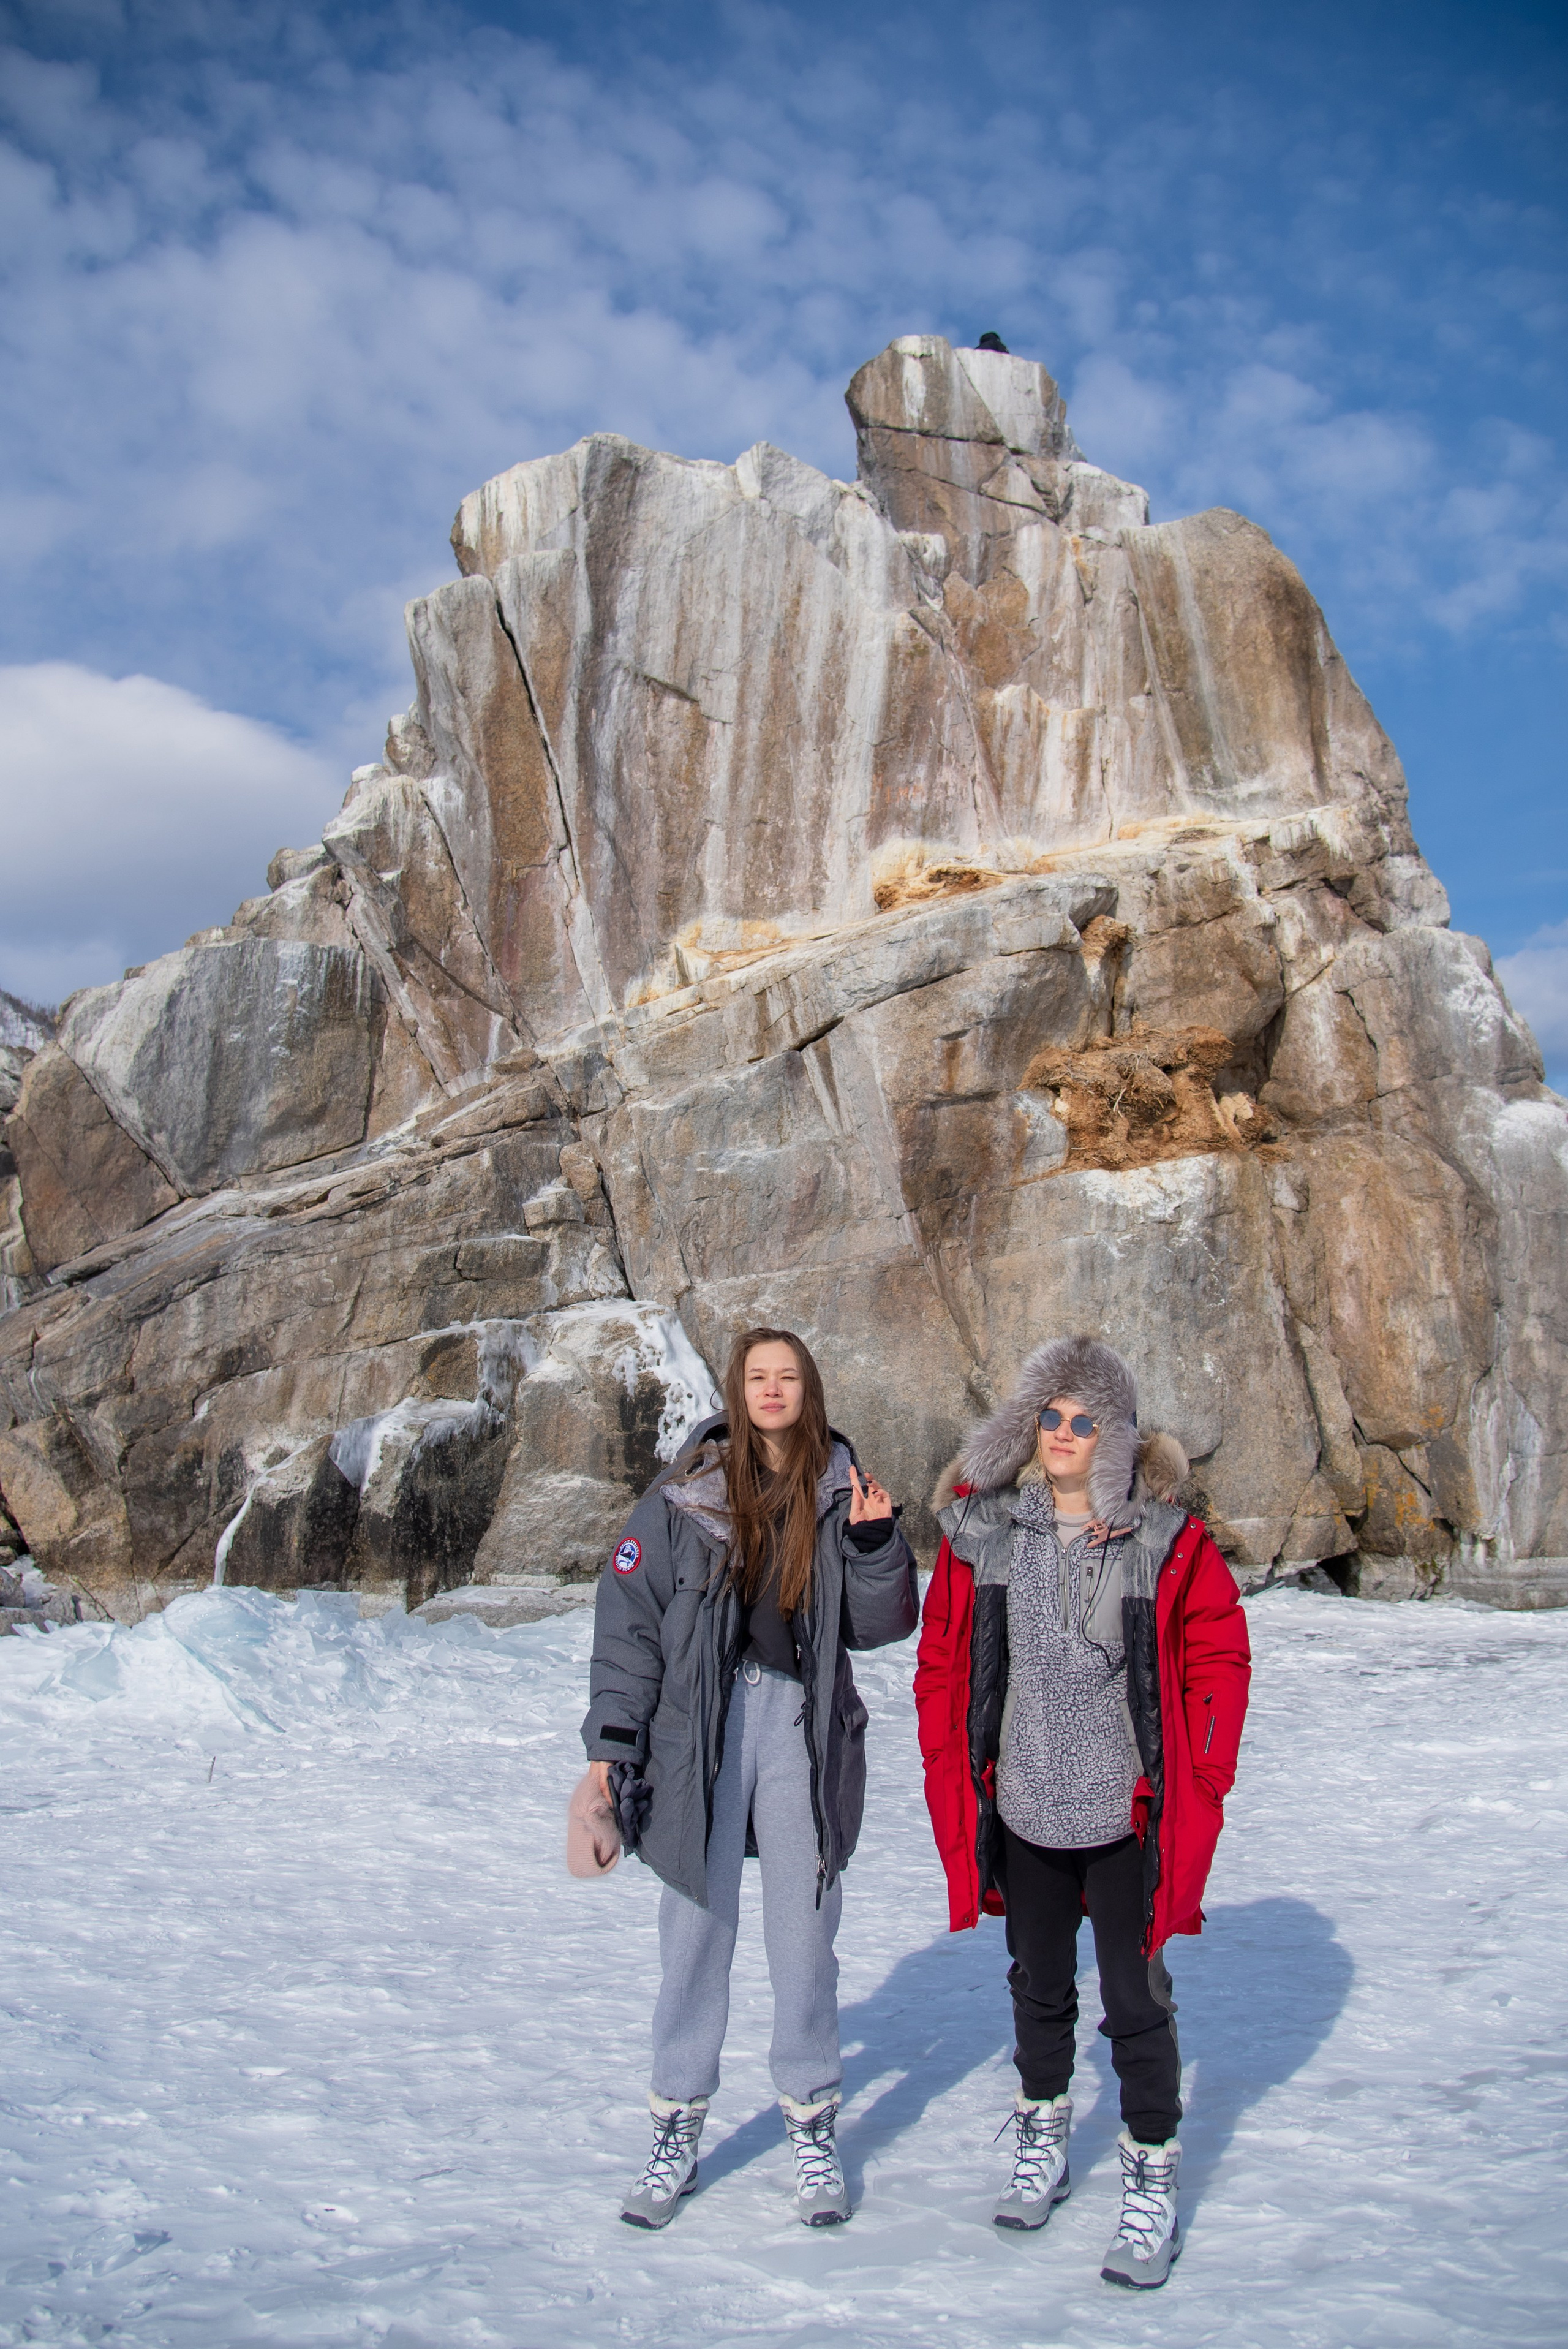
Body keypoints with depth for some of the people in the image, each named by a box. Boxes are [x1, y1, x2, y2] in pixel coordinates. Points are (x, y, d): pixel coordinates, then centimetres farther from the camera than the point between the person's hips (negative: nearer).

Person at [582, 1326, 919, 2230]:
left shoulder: (843, 1492, 5)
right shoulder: (686, 1494, 0)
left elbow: (881, 1626, 4)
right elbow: (630, 1619, 1)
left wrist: (875, 1543, -12)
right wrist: (611, 1742, -3)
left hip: (805, 1723, 1)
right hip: (701, 1723, 0)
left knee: (805, 1930, 7)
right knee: (697, 1925, 6)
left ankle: (815, 2130, 24)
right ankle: (678, 2132, 21)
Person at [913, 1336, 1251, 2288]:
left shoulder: (1169, 1541, -9)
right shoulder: (980, 1532, -3)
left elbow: (1219, 1656, -2)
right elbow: (943, 1658, 5)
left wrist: (1202, 1776, -5)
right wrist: (951, 1769, 2)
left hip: (1126, 1813, -3)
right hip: (1022, 1812, 3)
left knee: (1135, 2001, 5)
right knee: (1039, 1986, 20)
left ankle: (1153, 2185, 23)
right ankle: (1043, 2141, 41)